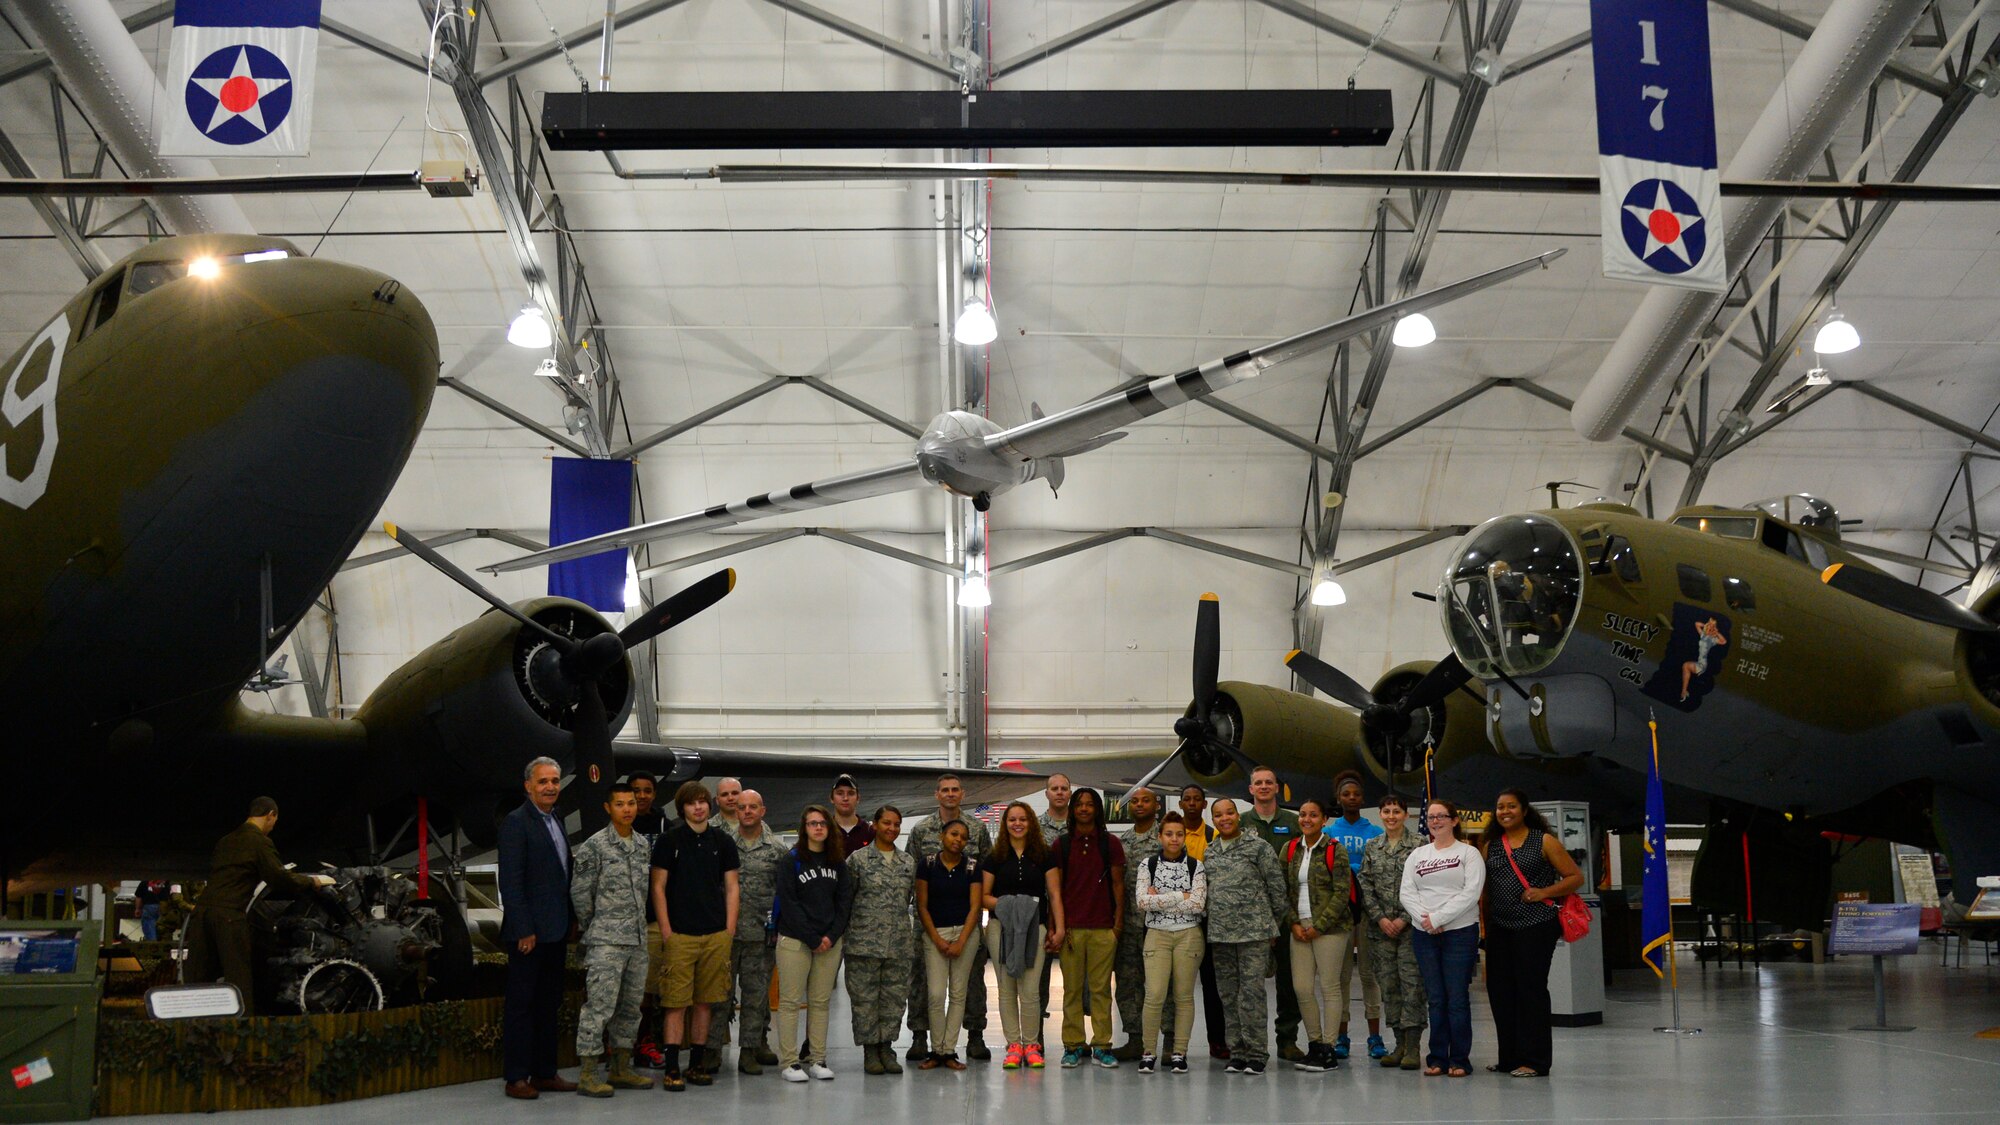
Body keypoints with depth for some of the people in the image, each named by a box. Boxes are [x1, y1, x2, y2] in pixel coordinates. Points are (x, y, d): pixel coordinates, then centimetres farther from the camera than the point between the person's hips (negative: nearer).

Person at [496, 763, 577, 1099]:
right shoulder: (516, 822, -10)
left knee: (549, 1003, 12)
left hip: (555, 931, 8)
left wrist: (571, 920, 13)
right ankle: (516, 1077, 4)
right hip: (529, 931, -8)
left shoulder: (556, 821, 15)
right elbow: (510, 881, -15)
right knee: (521, 1004, -1)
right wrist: (524, 930, -19)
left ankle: (544, 1073, 18)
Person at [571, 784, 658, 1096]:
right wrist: (593, 927, 1)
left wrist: (638, 921, 15)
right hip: (606, 941, -7)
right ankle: (588, 1075, -4)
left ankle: (621, 1070, 21)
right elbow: (579, 891, -6)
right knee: (599, 1006, -9)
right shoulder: (594, 846, -8)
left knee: (630, 1007, 12)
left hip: (637, 940, 7)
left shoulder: (643, 845, 12)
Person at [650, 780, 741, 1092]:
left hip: (716, 935, 3)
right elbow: (658, 887, 1)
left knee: (704, 1002, 8)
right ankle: (671, 1069, -3)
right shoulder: (669, 839, 1)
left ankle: (697, 1063, 15)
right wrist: (666, 930, -6)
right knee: (676, 1003, -5)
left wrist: (729, 930, 3)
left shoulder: (723, 841, 9)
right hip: (680, 934, -3)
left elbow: (732, 887, 11)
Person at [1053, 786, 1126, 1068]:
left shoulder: (1110, 843, 7)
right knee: (1072, 989, 1)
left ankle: (1101, 1045, 4)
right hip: (1070, 926, 1)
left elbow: (1118, 884, 7)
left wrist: (1118, 921, 0)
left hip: (1103, 928, 0)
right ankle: (1073, 1046, 7)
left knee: (1101, 988, 0)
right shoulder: (1061, 844, 7)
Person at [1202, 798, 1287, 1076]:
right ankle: (1237, 1053, 14)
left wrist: (1273, 922, 4)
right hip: (1219, 933, 5)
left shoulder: (1258, 847, -2)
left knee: (1252, 992, -8)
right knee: (1228, 995, 8)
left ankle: (1256, 1053, -3)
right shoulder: (1208, 851, 13)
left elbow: (1277, 886, 0)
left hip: (1253, 931, -5)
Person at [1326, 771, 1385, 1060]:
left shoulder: (1375, 832, 7)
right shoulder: (1329, 832, 8)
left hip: (1368, 905, 0)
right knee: (1341, 972, 3)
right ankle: (1341, 1036, 8)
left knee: (1369, 971, 1)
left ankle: (1375, 1037, 5)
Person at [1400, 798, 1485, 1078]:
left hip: (1460, 933, -4)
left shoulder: (1469, 853, 2)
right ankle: (1437, 1058, 10)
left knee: (1457, 999, -5)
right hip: (1424, 935, 4)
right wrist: (1424, 918, -11)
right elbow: (1406, 892, 6)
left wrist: (1438, 918, -14)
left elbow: (1471, 893, -9)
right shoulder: (1417, 855, 14)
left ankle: (1459, 1059, 2)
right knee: (1435, 999, 5)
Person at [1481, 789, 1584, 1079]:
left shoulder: (1544, 841, 0)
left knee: (1531, 989, -6)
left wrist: (1544, 892, -13)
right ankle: (1509, 1057, 17)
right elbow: (1483, 887, 18)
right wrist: (1485, 926, 10)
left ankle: (1534, 1060, 0)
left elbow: (1575, 877, -1)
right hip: (1500, 928, 5)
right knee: (1499, 990, 6)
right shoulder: (1490, 846, 13)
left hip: (1535, 926, -5)